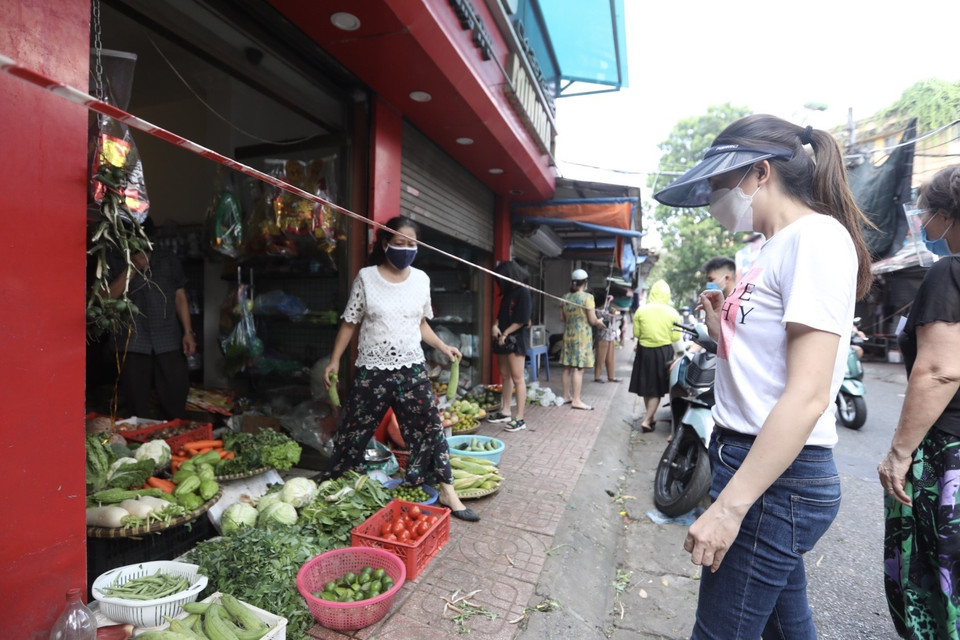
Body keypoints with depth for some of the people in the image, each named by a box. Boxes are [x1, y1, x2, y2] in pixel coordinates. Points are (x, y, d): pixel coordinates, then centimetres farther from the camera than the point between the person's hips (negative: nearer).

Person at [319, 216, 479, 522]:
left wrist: (443, 347, 2)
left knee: (429, 427, 1)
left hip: (412, 369, 2)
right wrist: (334, 360, -3)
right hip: (372, 370, -2)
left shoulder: (421, 279, 4)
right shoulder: (366, 277, -5)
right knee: (354, 431, 9)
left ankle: (447, 492, 12)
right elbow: (350, 323, 1)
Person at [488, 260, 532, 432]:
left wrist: (505, 334, -12)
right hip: (503, 339, 8)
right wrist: (496, 325, 1)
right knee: (505, 377, 13)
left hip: (516, 339, -8)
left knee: (517, 378, -6)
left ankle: (520, 419, -3)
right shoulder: (508, 293, 15)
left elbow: (522, 320, -15)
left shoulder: (523, 292, -10)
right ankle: (505, 412, 23)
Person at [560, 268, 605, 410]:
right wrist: (599, 322, 9)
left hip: (568, 335, 6)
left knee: (567, 367, 11)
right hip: (582, 335, -6)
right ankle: (576, 400, -2)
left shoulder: (565, 297, 6)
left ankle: (566, 396, 20)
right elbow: (592, 320, -11)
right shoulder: (587, 297, -10)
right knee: (578, 368, -4)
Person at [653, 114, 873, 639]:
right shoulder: (779, 247, 14)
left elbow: (808, 394, -22)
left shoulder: (817, 237, -13)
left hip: (778, 476, -9)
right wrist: (722, 328, 4)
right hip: (752, 459, 9)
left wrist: (730, 505, -23)